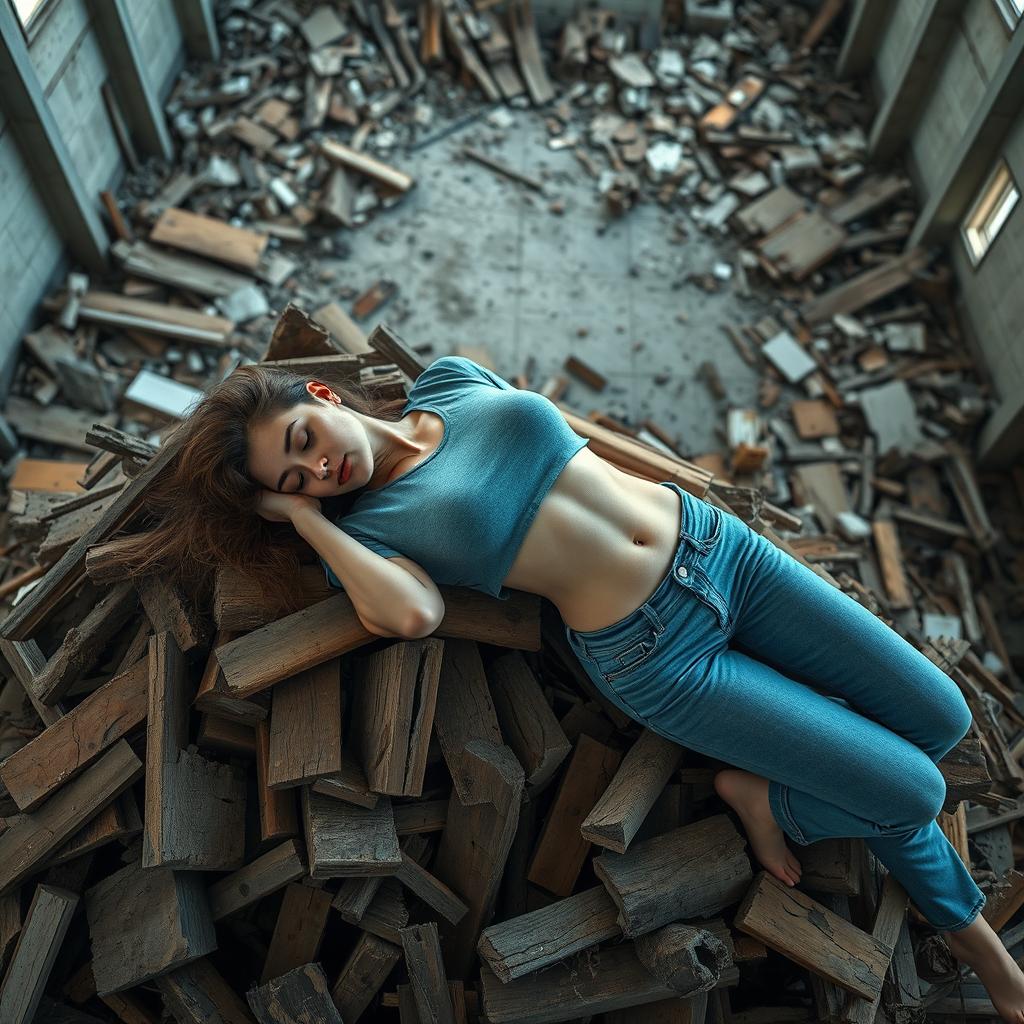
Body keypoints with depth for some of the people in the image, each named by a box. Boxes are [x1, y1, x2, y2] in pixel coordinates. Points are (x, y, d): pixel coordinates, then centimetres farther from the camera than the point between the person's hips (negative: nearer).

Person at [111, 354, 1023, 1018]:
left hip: (713, 539, 6)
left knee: (939, 717, 9)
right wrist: (301, 514, -15)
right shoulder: (364, 526, -6)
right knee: (910, 793, -2)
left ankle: (767, 793, 28)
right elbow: (414, 613, -27)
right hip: (655, 650, -5)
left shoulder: (449, 379, 6)